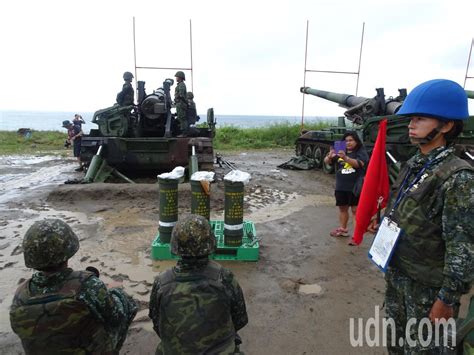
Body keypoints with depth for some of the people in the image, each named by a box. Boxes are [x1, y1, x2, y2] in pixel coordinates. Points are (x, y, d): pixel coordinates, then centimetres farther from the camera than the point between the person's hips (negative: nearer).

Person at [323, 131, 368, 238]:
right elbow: (326, 161, -1)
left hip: (355, 187, -5)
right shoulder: (340, 152, 7)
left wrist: (346, 158, -39)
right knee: (342, 208, 16)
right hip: (341, 186, 5)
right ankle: (342, 229, 32)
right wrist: (330, 156, -25)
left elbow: (359, 164, -24)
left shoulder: (361, 152, -5)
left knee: (355, 210, -2)